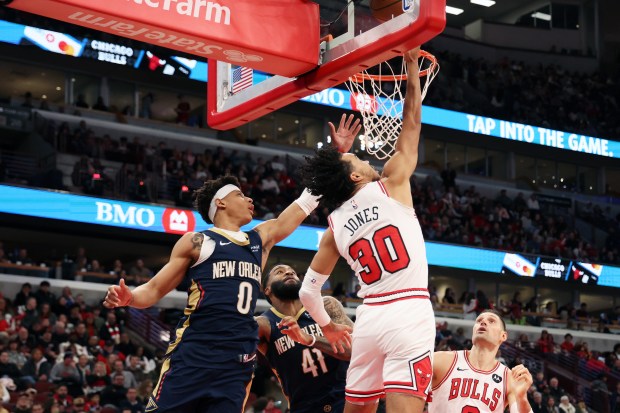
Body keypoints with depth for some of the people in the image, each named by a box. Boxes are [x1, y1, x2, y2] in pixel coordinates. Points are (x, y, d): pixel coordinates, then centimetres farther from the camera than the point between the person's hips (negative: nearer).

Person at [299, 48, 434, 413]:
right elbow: (411, 124, 7)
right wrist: (412, 67, 15)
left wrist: (326, 324, 32)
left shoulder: (336, 225, 12)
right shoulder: (390, 186, 0)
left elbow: (308, 291, 15)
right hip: (408, 314, -5)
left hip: (369, 318, 5)